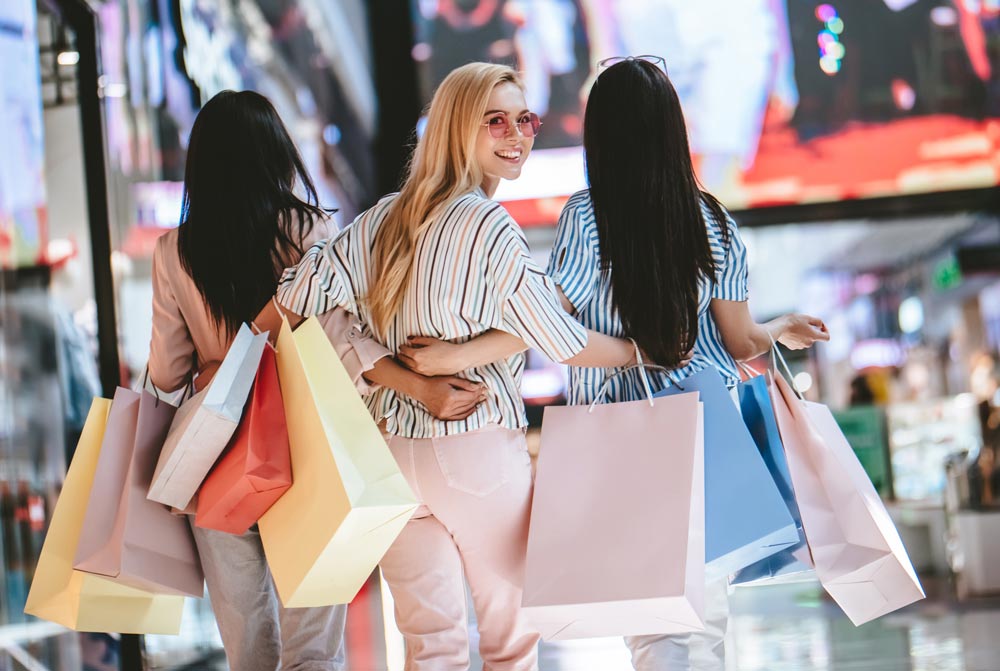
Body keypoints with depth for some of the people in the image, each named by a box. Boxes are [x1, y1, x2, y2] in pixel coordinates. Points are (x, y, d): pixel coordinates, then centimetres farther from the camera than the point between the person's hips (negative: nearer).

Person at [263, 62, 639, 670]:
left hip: (393, 446, 6)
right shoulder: (492, 227, -14)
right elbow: (564, 343, -9)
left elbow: (298, 297, -2)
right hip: (480, 449, -6)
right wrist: (641, 350, 9)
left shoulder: (387, 216, 4)